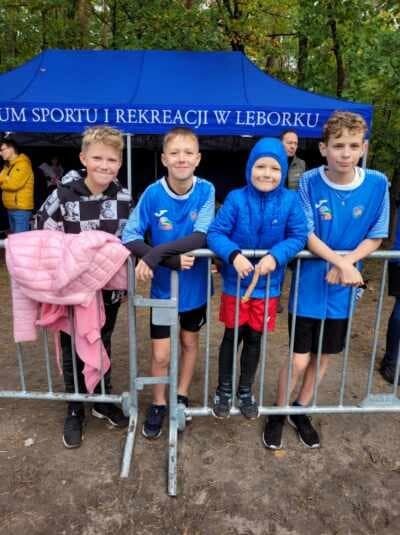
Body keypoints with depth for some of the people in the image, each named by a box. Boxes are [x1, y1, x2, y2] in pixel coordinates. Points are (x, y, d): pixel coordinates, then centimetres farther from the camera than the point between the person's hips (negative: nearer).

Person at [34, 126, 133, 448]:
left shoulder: (125, 198, -4)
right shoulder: (63, 196, -13)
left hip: (109, 287, 3)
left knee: (103, 345, 19)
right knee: (73, 351, 12)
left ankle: (103, 401, 39)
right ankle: (75, 411, 32)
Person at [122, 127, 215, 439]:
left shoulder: (206, 190, -14)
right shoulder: (153, 194, -15)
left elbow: (200, 238, -24)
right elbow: (129, 237, -17)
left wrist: (157, 252, -34)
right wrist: (171, 259, -28)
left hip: (194, 286, 1)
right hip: (163, 287, -1)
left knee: (190, 342, 19)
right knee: (161, 353, 5)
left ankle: (182, 398, 42)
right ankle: (158, 405, 33)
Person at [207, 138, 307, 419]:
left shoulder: (291, 201, -9)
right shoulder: (236, 199, -12)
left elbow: (298, 237, -10)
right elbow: (215, 233, -16)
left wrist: (276, 256, -27)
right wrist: (234, 254, -33)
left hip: (268, 285, 1)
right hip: (235, 283, -1)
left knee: (255, 338, 16)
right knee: (232, 336, 13)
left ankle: (246, 391, 38)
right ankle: (224, 390, 35)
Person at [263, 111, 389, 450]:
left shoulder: (377, 184, -8)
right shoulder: (310, 182, -13)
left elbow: (375, 237, -2)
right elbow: (306, 235, -13)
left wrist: (346, 264, -17)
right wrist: (341, 261, -25)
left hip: (343, 289, 3)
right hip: (309, 286, -3)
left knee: (324, 357, 17)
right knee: (300, 360, 3)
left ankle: (301, 412, 41)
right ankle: (278, 415, 30)